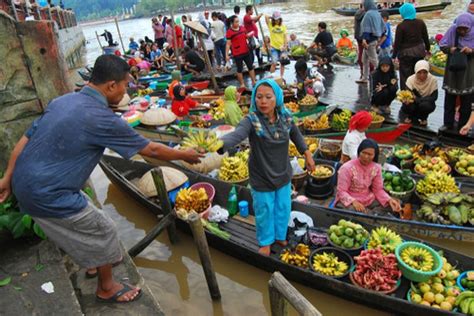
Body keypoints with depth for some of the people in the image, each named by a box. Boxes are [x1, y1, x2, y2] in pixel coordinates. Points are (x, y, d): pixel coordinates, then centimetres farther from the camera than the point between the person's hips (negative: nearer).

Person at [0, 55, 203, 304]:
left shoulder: (63, 101, 4)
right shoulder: (102, 118, -21)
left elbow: (26, 138, 8)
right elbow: (151, 150, -12)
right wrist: (184, 155, 3)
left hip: (25, 184, 9)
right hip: (47, 195, -9)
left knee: (86, 220, 27)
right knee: (103, 231, 9)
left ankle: (93, 261, 50)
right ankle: (107, 288, 30)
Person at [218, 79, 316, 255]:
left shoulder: (285, 117, -11)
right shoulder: (251, 121, -25)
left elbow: (296, 135, 10)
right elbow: (236, 135, -45)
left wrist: (307, 154, 13)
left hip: (283, 175, 4)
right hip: (261, 178, -3)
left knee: (283, 209, 22)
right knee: (264, 212, 16)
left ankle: (280, 236, 52)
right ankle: (266, 241, 45)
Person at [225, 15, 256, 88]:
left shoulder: (242, 28, 4)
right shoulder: (229, 32, -13)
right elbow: (228, 44, -13)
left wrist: (250, 34, 3)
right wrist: (226, 55, -17)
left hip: (246, 51, 6)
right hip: (237, 54, -6)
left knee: (251, 67, 11)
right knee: (240, 69, 5)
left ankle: (254, 82, 23)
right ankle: (242, 84, 16)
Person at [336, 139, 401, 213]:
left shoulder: (376, 168, -1)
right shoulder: (347, 168, -16)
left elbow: (378, 190, 5)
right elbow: (341, 191, -17)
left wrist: (389, 200, -15)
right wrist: (353, 202, -36)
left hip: (369, 201, 5)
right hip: (349, 202, -5)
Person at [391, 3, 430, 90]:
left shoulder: (401, 26, -15)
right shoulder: (421, 23, 1)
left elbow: (397, 42, -12)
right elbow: (425, 37, 8)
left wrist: (394, 56, -3)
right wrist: (427, 48, 22)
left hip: (406, 53, -5)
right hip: (419, 51, 5)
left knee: (405, 76, 2)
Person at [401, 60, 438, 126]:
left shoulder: (433, 80, -19)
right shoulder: (411, 79, -15)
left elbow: (434, 97, -19)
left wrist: (416, 99, -33)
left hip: (427, 103, -1)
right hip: (415, 103, 1)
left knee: (424, 105, -35)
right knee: (405, 107, -30)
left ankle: (423, 118, 1)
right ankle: (411, 116, 7)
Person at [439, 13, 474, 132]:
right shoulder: (452, 30, -11)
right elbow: (442, 45, -3)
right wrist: (450, 49, -23)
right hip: (452, 70, 1)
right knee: (449, 98, 10)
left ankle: (463, 126, 23)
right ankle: (448, 123, 25)